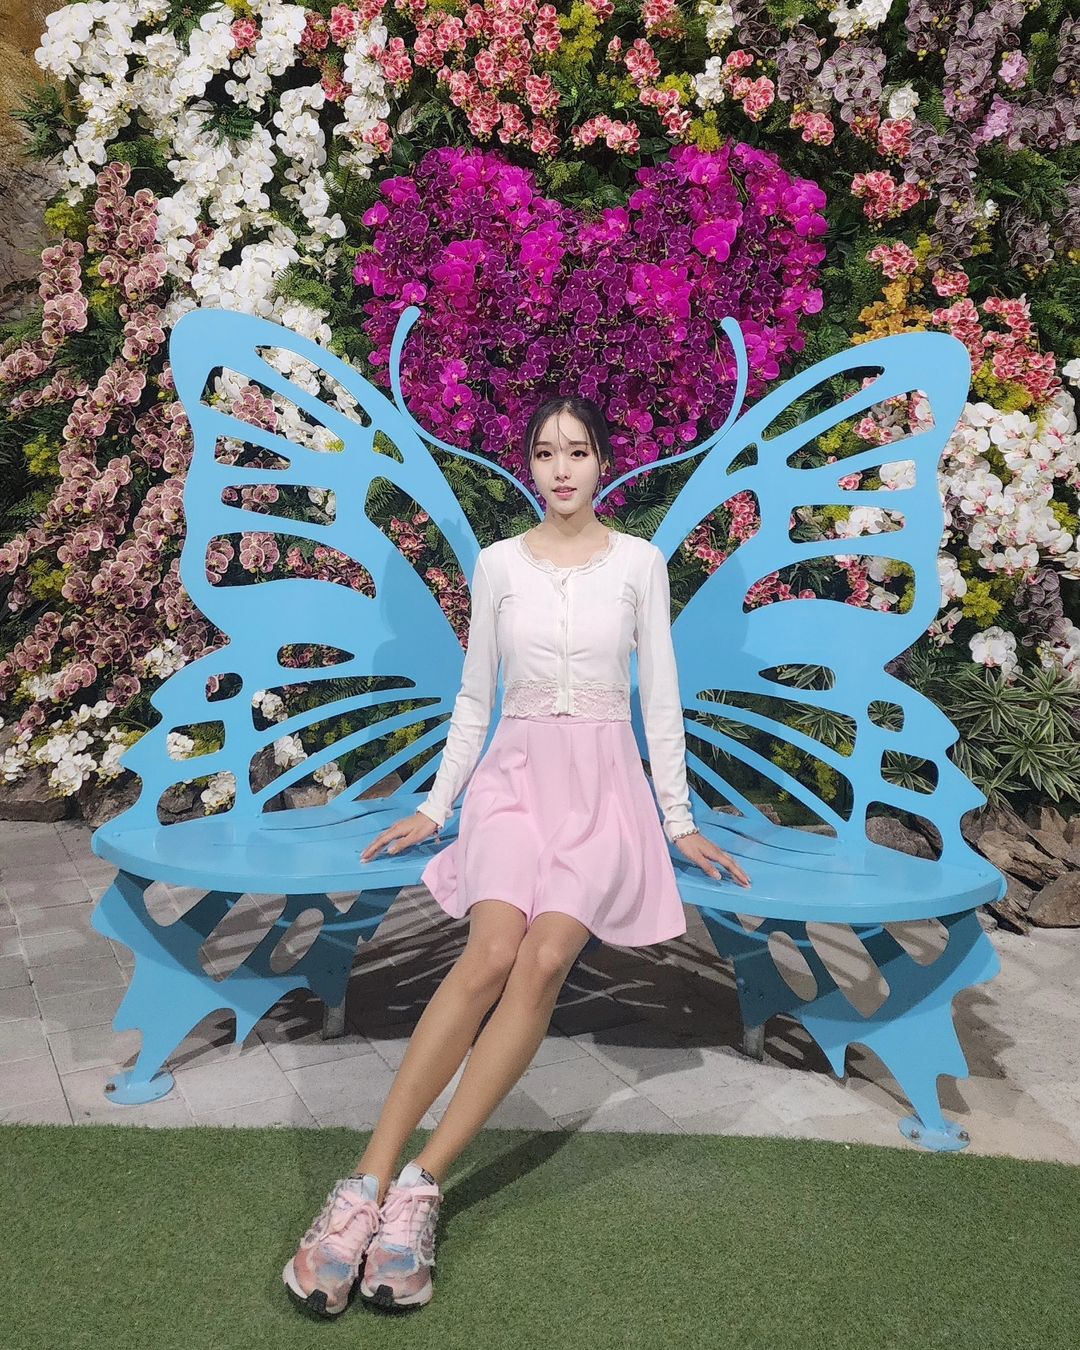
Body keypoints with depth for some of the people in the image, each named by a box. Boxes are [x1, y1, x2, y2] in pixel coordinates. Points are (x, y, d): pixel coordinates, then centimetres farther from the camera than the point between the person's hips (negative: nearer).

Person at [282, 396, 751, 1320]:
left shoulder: (640, 563, 7)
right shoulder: (500, 565, 9)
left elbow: (660, 697, 8)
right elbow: (475, 698, 14)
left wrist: (679, 821, 6)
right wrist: (436, 807, 11)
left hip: (606, 779, 0)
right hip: (517, 772, 0)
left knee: (544, 957, -27)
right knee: (494, 952, -27)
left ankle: (422, 1184, -24)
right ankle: (369, 1181, -26)